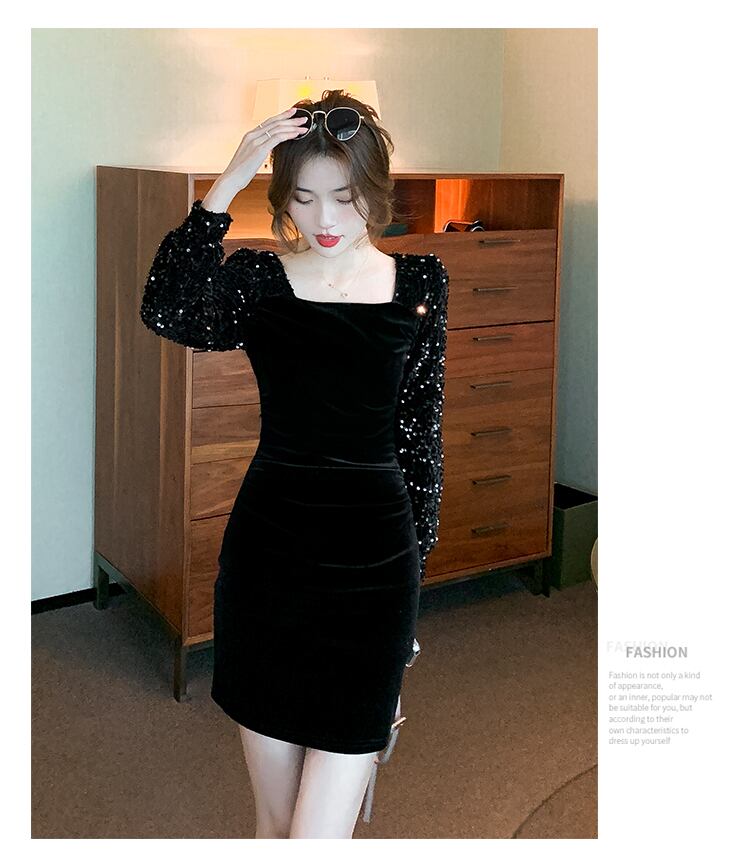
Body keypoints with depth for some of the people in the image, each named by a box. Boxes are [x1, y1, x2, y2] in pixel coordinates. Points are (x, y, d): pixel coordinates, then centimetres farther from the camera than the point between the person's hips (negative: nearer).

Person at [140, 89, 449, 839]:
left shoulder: (418, 283, 3)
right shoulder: (257, 279, -1)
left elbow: (421, 431, 7)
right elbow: (168, 314, -24)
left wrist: (416, 556, 8)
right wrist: (226, 184, -25)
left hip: (372, 558, 0)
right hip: (268, 553, 1)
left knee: (320, 832, -4)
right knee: (275, 820, 14)